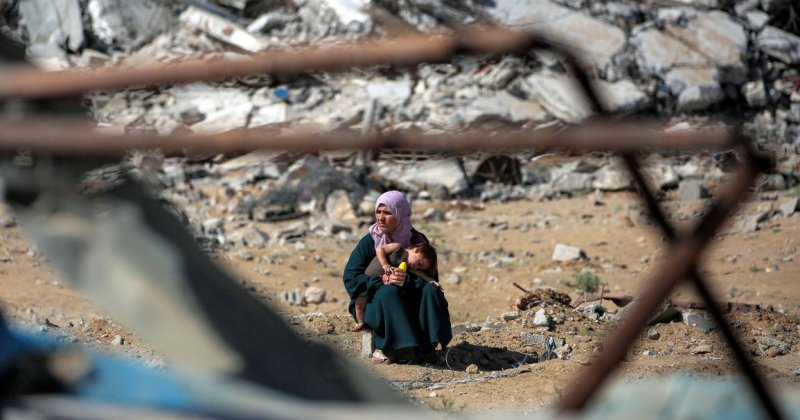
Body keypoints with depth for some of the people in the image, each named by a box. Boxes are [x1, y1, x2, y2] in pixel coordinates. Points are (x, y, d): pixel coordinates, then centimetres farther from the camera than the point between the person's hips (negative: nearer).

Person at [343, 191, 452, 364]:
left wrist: (407, 281, -28)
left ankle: (426, 346, -28)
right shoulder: (369, 242, -4)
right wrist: (382, 280, -26)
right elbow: (350, 277, -13)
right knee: (389, 292, -34)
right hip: (373, 302, -2)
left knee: (431, 290, -26)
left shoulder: (418, 241, 1)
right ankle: (384, 348, -34)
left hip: (409, 304, 2)